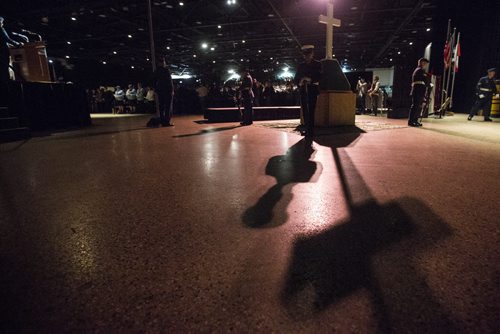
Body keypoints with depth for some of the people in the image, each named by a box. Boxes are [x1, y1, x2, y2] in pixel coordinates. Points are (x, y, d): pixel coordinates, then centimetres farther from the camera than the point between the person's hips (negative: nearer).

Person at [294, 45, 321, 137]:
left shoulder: (317, 64, 4)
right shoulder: (301, 66, 14)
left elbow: (319, 77, -8)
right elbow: (296, 79, 9)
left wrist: (310, 79, -22)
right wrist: (299, 83, -13)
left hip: (313, 90, -4)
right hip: (303, 90, 4)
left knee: (311, 111, -9)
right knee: (305, 112, 5)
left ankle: (311, 132, -7)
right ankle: (307, 130, 12)